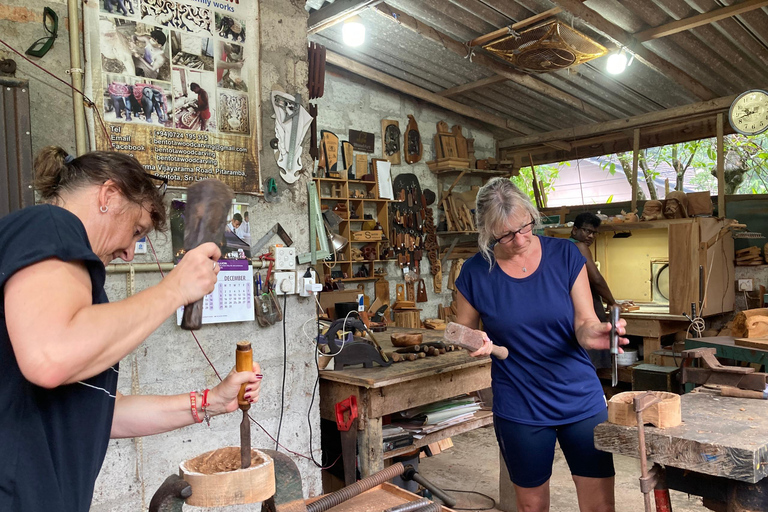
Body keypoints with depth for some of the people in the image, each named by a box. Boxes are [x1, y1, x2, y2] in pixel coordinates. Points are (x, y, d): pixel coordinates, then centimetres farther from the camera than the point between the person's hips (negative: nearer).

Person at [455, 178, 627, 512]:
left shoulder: (565, 255, -7)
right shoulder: (476, 272, -8)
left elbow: (584, 321, -6)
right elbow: (462, 331, 4)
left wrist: (592, 333, -29)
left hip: (581, 399, 1)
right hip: (519, 409, 0)